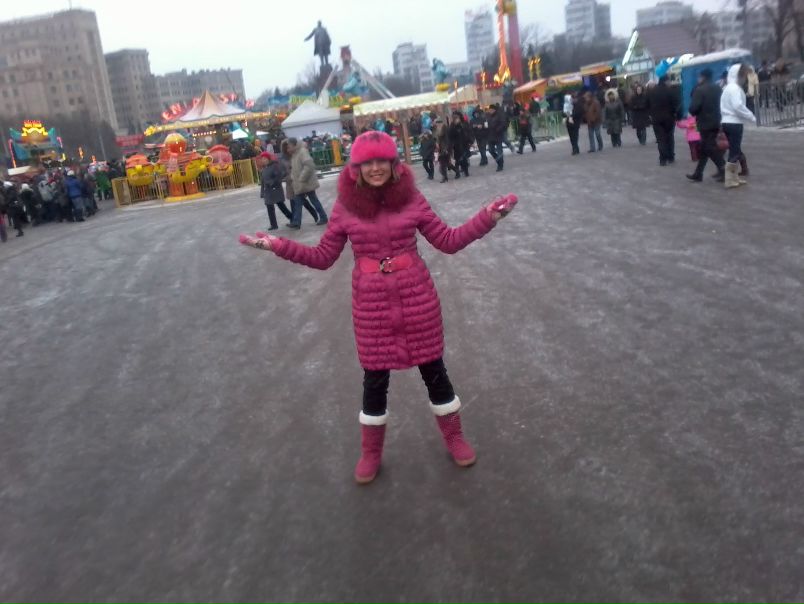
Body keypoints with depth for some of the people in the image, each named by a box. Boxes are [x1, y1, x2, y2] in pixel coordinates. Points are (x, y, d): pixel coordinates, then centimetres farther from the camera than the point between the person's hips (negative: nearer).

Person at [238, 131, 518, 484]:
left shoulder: (411, 198, -5)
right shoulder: (346, 206, -6)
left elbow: (448, 241, 1)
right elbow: (323, 257, 1)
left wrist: (487, 217, -10)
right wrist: (278, 246, -8)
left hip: (417, 298, 0)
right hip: (371, 305, 0)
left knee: (433, 370, 14)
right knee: (375, 379, 12)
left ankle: (454, 437, 39)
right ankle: (371, 454, 35)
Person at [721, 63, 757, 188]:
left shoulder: (728, 87, 18)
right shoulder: (735, 88, -13)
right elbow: (738, 106, -22)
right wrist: (752, 117, -15)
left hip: (728, 122, 10)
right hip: (734, 123, -10)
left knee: (735, 150, 14)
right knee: (735, 152, -6)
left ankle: (734, 177, 17)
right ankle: (730, 180, -4)